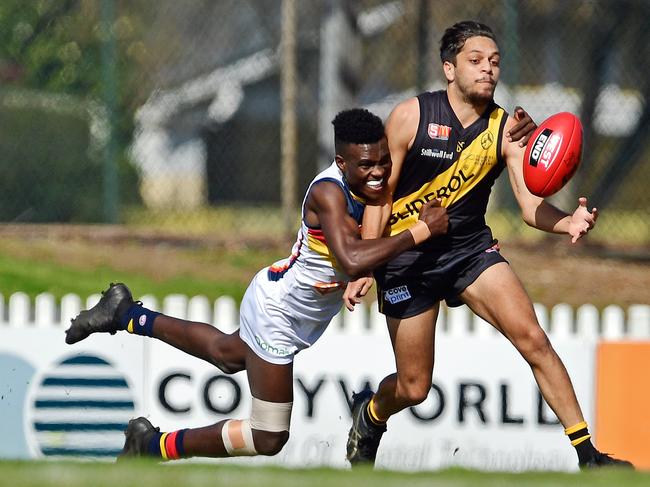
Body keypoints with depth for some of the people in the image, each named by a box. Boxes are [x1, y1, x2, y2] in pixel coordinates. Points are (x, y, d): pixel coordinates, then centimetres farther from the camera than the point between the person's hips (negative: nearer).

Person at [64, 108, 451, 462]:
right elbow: (351, 260, -47)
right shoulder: (329, 193, -33)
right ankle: (154, 446, 13)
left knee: (226, 353, 36)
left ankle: (128, 314, 51)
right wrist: (421, 231, -42)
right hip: (277, 311, -9)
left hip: (306, 318, 9)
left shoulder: (377, 185, -10)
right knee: (269, 439, -3)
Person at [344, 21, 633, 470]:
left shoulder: (506, 129, -6)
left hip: (471, 248, 2)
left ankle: (587, 454, -15)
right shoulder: (411, 116, -12)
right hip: (408, 256, -2)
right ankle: (369, 415, 39)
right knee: (414, 388, 2)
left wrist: (569, 223, -35)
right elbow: (380, 194, -5)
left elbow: (531, 204, -13)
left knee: (532, 338, -18)